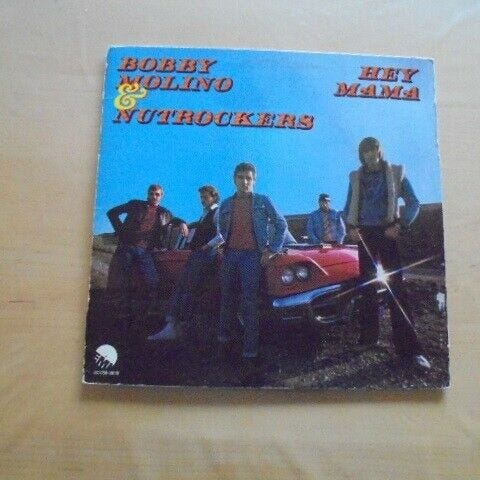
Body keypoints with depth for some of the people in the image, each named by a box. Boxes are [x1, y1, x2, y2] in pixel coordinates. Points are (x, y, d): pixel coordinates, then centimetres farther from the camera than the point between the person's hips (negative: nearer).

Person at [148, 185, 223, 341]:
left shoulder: (218, 213, -1)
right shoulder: (205, 215, 26)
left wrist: (207, 246, -15)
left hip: (206, 255, -9)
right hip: (196, 255, 9)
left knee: (188, 290, -13)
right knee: (179, 288, -3)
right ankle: (171, 326, -6)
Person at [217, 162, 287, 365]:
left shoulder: (263, 201, 3)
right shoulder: (226, 204, 11)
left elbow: (281, 224, 4)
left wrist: (273, 250, -2)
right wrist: (223, 245, 8)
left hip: (252, 255, -3)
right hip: (230, 254, 3)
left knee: (249, 303, -6)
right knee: (227, 299, 9)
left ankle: (250, 351, -3)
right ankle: (223, 338, 25)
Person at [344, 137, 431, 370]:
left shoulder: (395, 173, 3)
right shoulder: (356, 177, 10)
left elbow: (413, 203, 2)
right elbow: (349, 207, 15)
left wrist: (400, 225, -12)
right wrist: (351, 227, -2)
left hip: (387, 234, -3)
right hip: (364, 235, 3)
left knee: (395, 287, -8)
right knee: (367, 287, 6)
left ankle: (408, 347, -6)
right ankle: (368, 337, 16)